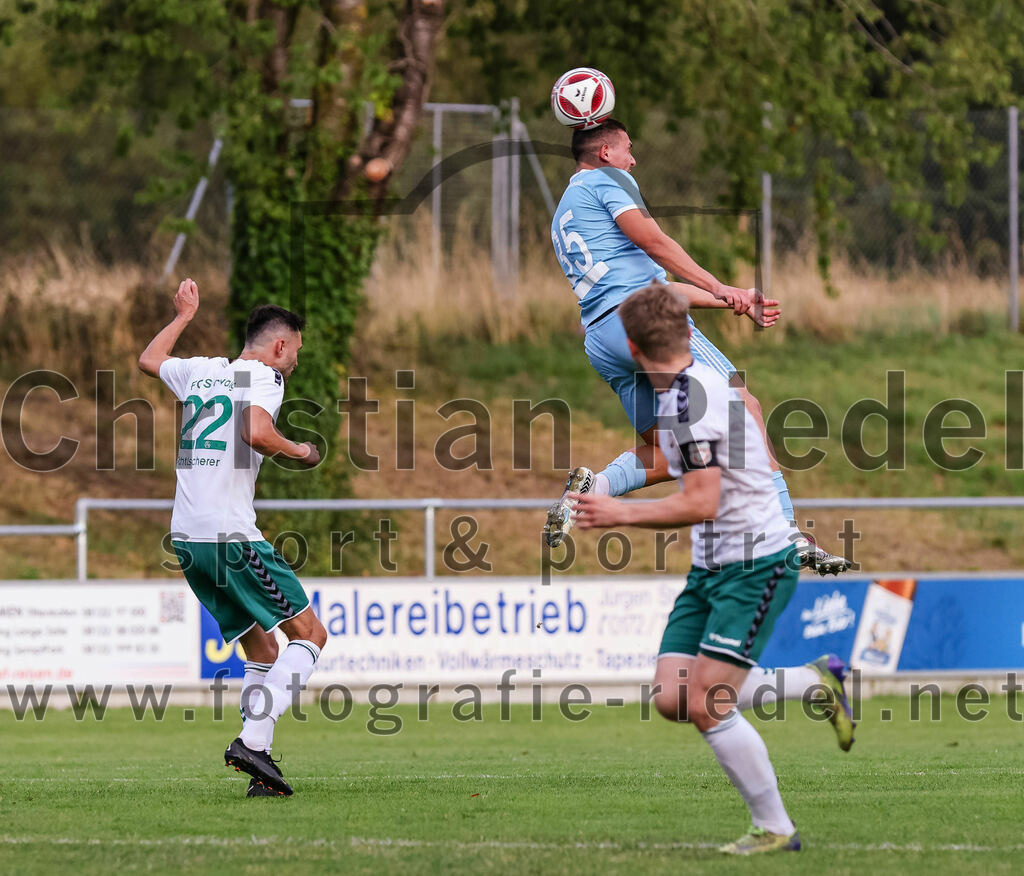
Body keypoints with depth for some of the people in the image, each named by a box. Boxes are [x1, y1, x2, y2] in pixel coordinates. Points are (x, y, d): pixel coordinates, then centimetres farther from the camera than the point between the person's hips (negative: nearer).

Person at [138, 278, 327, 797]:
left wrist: (183, 316, 52)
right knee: (309, 635, -3)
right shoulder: (263, 377, -4)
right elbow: (255, 432, -25)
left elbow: (149, 360, 39)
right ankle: (252, 739, -18)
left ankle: (261, 769, 4)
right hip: (231, 536, -8)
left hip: (186, 540, 8)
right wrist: (295, 450, -5)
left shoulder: (199, 371, 18)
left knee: (262, 648, 14)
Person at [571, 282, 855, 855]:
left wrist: (620, 513, -17)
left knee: (706, 705, -13)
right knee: (672, 698, 1)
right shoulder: (709, 380, 8)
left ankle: (775, 829, -1)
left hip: (755, 564, -9)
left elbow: (701, 505, -25)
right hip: (711, 566, 9)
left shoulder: (689, 403, -21)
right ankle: (814, 694, 17)